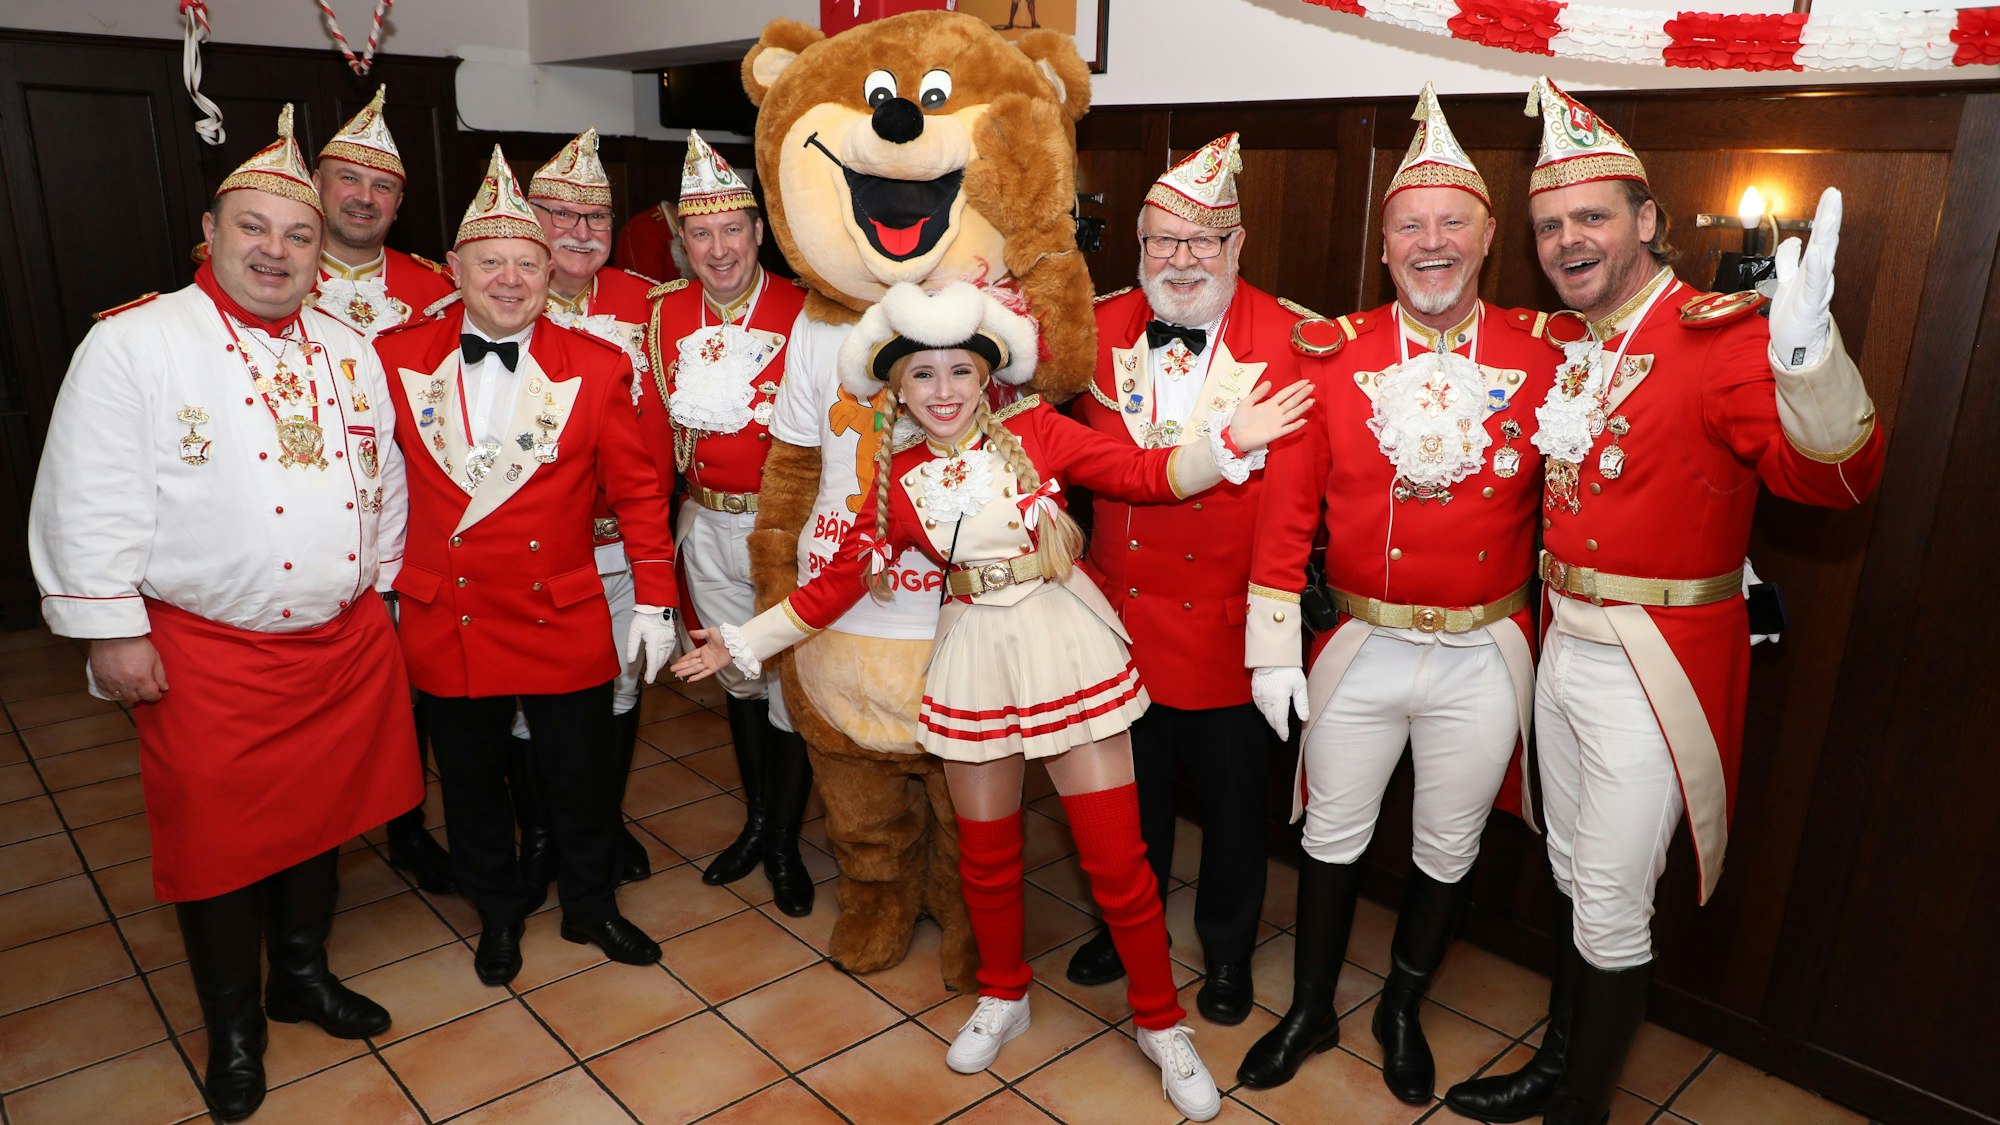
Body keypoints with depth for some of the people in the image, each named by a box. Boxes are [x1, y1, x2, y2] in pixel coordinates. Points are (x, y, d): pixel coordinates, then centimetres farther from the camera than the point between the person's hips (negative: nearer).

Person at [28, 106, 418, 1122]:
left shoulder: (348, 352, 7)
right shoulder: (132, 344, -9)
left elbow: (383, 479, 14)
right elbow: (90, 502, -11)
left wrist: (374, 590, 14)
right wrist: (112, 632, -12)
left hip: (345, 642, 5)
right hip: (209, 655, -4)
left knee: (319, 815, 18)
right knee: (218, 840, 9)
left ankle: (303, 973, 41)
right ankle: (233, 1028, 30)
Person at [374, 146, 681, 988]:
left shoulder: (597, 366, -5)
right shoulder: (397, 358, -2)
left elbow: (637, 490, -1)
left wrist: (653, 601, -2)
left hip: (564, 620, -1)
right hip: (445, 622, 1)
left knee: (581, 776, 12)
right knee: (471, 780, 16)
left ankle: (590, 905, 37)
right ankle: (497, 912, 40)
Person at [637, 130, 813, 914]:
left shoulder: (802, 312, -11)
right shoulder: (665, 314, 2)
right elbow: (655, 427, 6)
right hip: (707, 527, 4)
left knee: (791, 684, 5)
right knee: (738, 675, 18)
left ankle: (785, 844, 25)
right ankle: (756, 821, 38)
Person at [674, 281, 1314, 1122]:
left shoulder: (1036, 431, -6)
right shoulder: (900, 480, 1)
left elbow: (1145, 473, -10)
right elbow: (840, 580, 7)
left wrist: (1231, 443, -24)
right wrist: (744, 642, 9)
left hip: (1068, 651, -2)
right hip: (975, 664, 3)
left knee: (1116, 857, 3)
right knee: (987, 852, 16)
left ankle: (1161, 1024, 25)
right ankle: (1003, 998, 42)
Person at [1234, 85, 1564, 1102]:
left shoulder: (1542, 357, -5)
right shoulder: (1335, 356, -6)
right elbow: (1286, 506, -4)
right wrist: (1273, 647, -5)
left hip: (1483, 657, 1)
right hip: (1360, 646, 0)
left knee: (1448, 850, 16)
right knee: (1331, 835, 14)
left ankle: (1402, 1013, 41)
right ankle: (1311, 1010, 37)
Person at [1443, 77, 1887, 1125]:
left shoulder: (1722, 333, -14)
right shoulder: (1567, 350, 8)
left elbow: (1832, 478, -29)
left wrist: (1807, 357, -45)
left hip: (1653, 669, -7)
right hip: (1563, 644, 7)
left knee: (1612, 912, 4)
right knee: (1575, 879, 20)